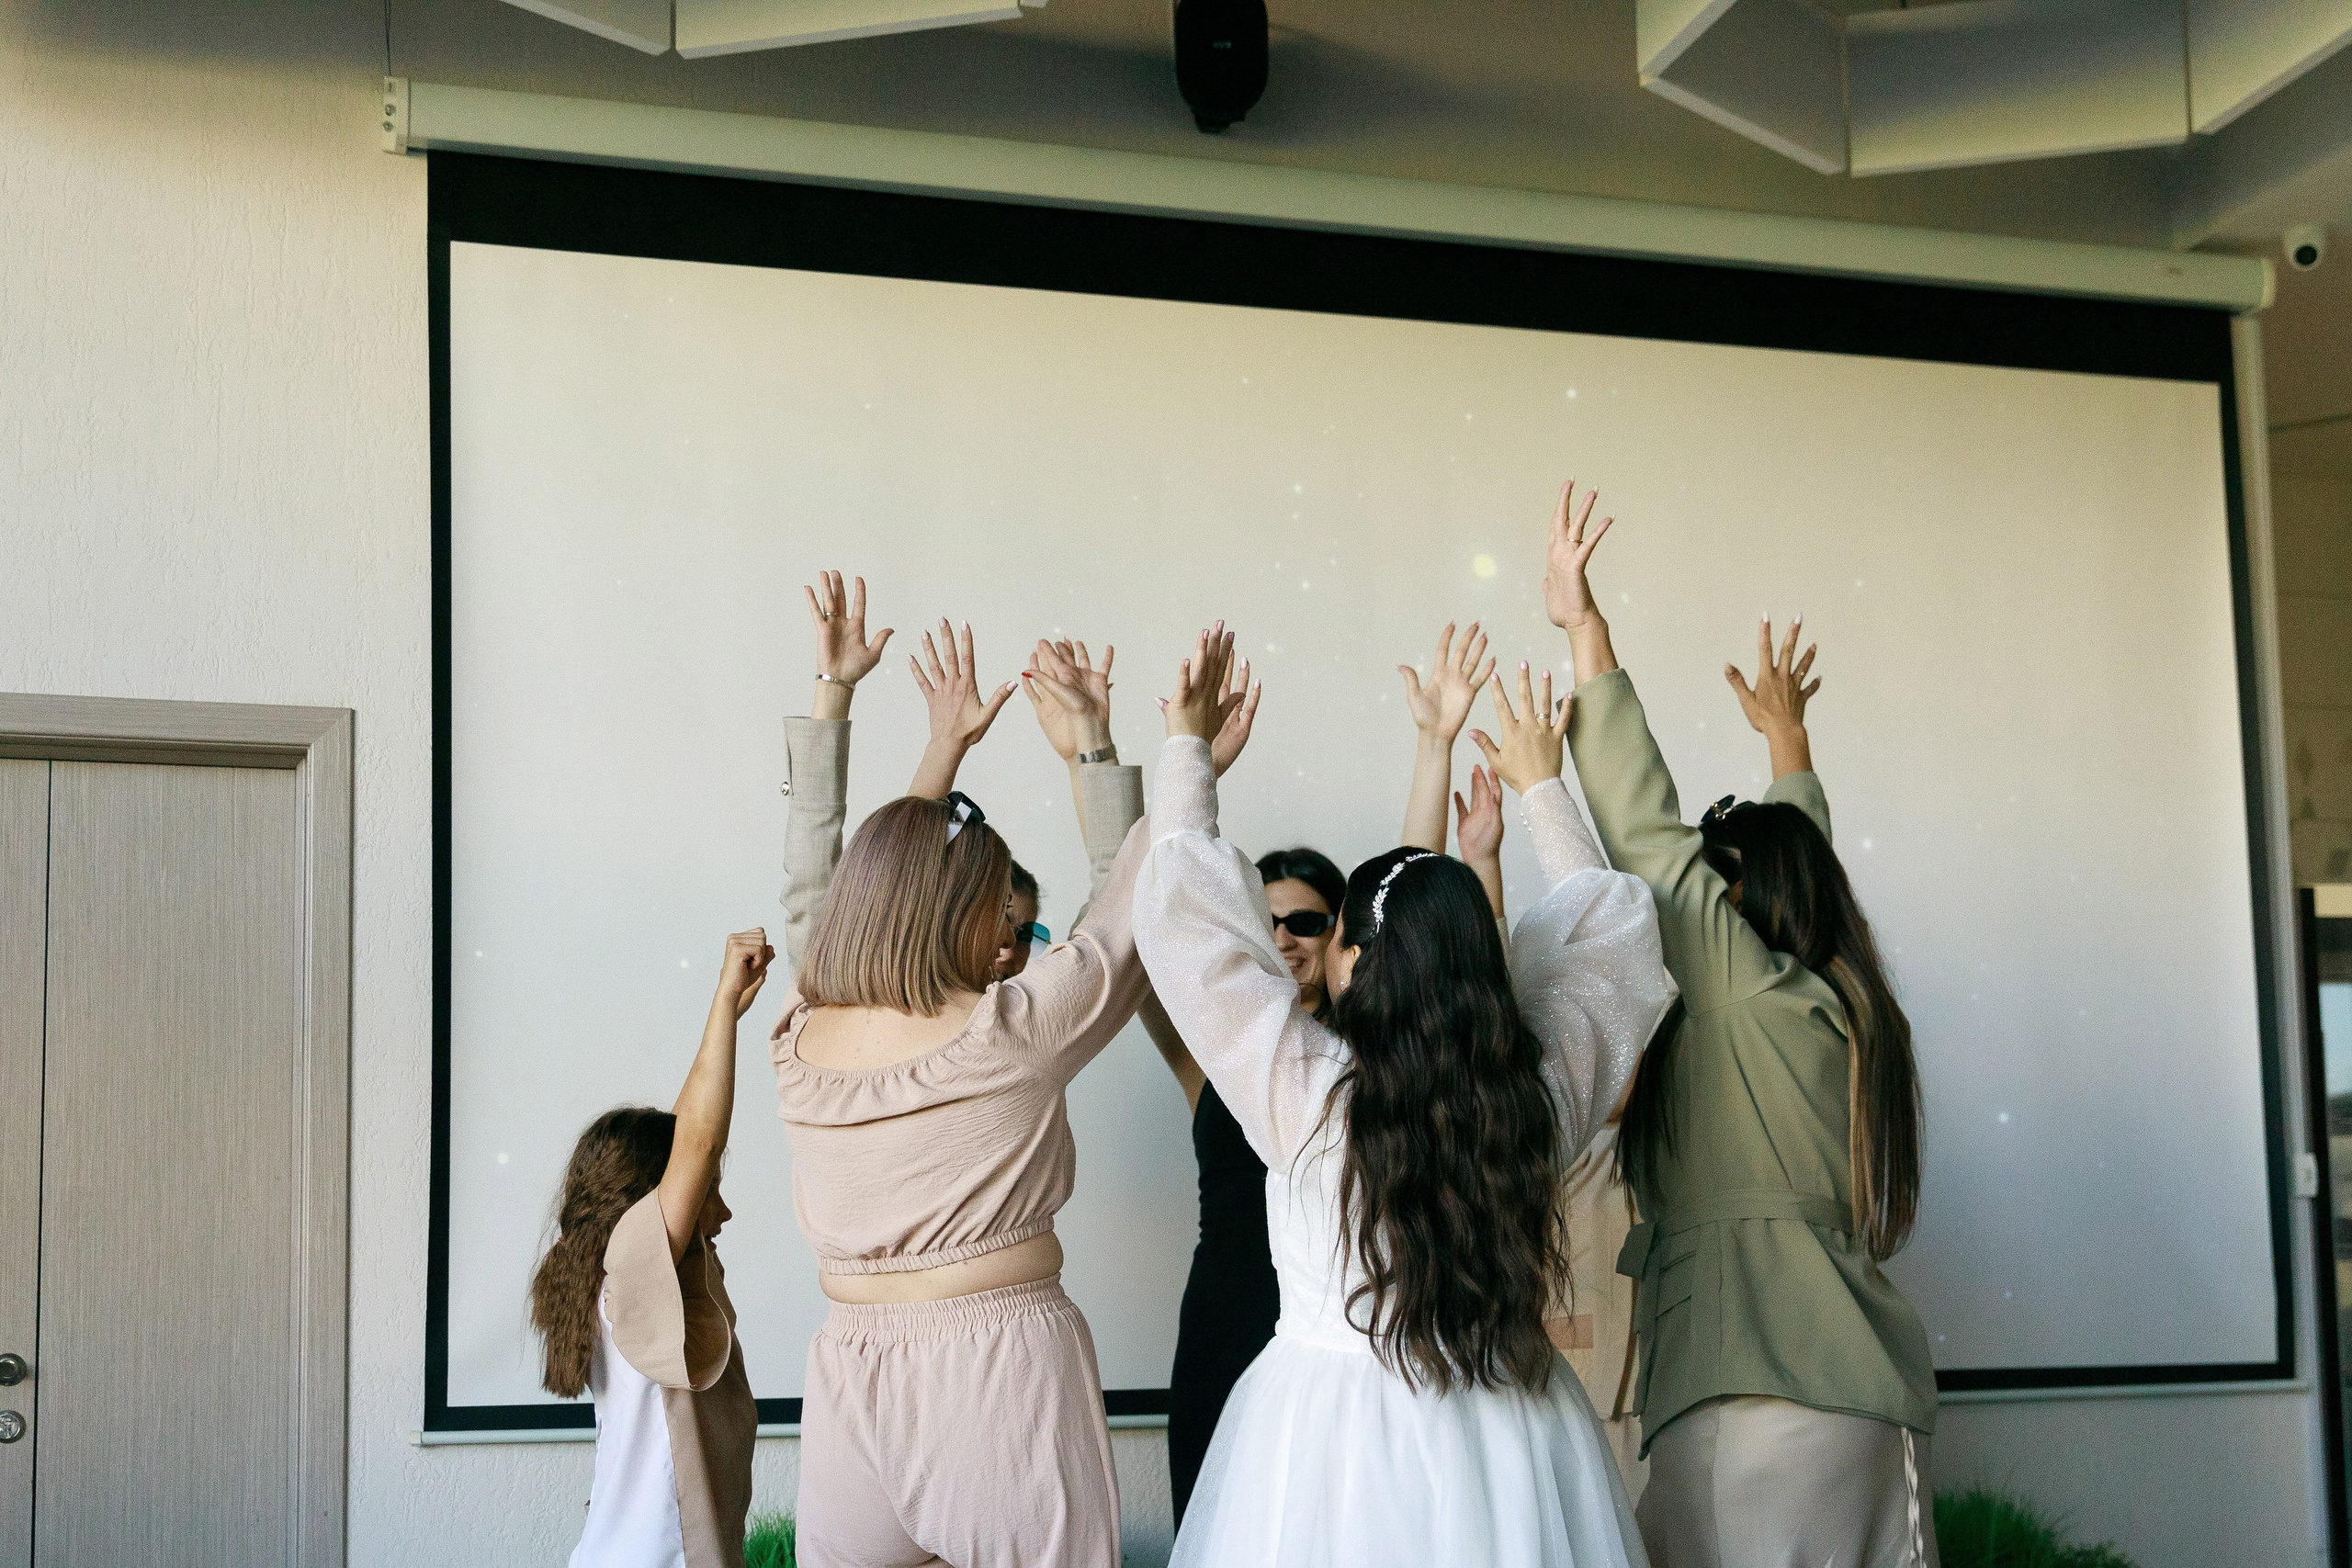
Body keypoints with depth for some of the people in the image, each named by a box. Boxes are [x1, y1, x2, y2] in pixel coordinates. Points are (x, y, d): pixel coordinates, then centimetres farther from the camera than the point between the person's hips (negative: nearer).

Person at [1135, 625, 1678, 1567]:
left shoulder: (1304, 1094, -16)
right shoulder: (1544, 1089, -7)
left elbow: (1190, 916, -7)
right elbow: (1611, 927, 12)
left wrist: (1189, 743, 4)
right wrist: (1540, 786, 24)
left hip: (1331, 1431, -3)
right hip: (1512, 1452, 4)